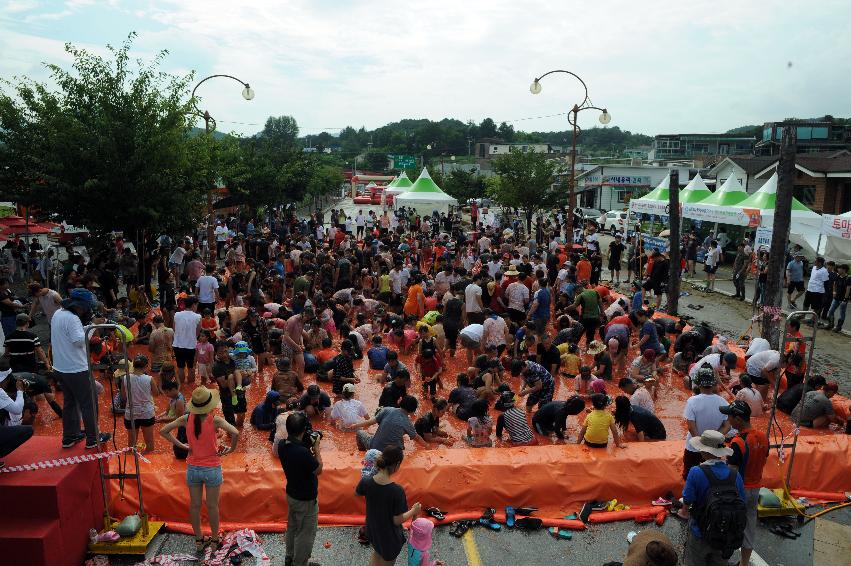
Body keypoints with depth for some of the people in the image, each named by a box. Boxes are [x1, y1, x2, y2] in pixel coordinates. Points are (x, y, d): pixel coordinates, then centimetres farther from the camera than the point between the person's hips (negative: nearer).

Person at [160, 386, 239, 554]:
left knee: (195, 505, 17)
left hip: (192, 468, 3)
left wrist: (181, 445, 1)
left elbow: (163, 431, -2)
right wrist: (231, 449, -13)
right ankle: (215, 540, 27)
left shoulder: (186, 419, -9)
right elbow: (235, 433, -31)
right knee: (212, 506, 13)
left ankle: (198, 540, 31)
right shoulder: (214, 420, -19)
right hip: (212, 469, -3)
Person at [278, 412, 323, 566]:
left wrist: (308, 447, -4)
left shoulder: (282, 445, -13)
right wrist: (316, 447, -15)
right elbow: (318, 470, -19)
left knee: (292, 527, 27)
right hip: (306, 499, -8)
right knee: (306, 533, 14)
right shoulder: (303, 452, -37)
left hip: (291, 494, 8)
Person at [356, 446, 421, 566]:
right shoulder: (397, 491, -35)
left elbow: (357, 493, 2)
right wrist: (413, 511, -7)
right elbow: (397, 520, -24)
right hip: (389, 536, -4)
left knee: (377, 553, 34)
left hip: (373, 530, 4)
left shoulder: (366, 481, -21)